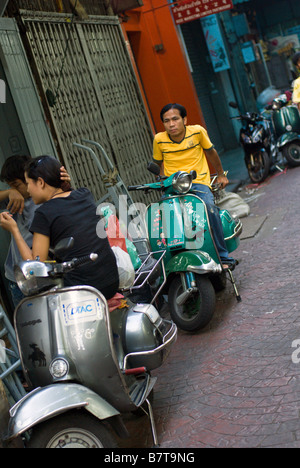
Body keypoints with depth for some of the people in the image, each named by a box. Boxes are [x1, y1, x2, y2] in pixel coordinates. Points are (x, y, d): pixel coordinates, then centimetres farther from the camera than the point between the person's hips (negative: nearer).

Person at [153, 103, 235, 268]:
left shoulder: (197, 131, -1)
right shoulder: (159, 139, 1)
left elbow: (210, 152, 15)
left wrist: (221, 175, 25)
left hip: (198, 182, -1)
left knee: (209, 206, -32)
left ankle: (223, 256, -18)